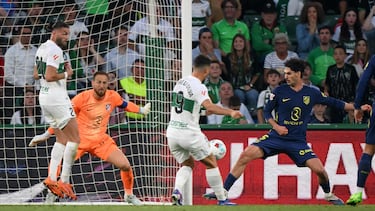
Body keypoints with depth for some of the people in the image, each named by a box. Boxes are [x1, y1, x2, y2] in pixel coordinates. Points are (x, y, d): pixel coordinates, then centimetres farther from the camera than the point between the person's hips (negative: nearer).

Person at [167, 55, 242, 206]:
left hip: (173, 132, 7)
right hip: (190, 133, -7)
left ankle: (176, 191, -5)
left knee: (187, 164, 21)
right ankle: (222, 200, 12)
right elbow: (209, 107, -32)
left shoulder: (180, 83, 9)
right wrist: (230, 112, -33)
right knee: (211, 163, 9)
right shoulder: (198, 87, -15)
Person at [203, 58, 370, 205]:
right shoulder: (279, 91, -1)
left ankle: (328, 194, 21)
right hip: (276, 137, 0)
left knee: (319, 169, -13)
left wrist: (358, 108, 7)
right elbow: (267, 112, 6)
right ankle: (223, 191, -14)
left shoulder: (312, 93, 1)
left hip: (298, 141, 0)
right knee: (246, 154, -19)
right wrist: (276, 126, -12)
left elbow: (334, 103, 11)